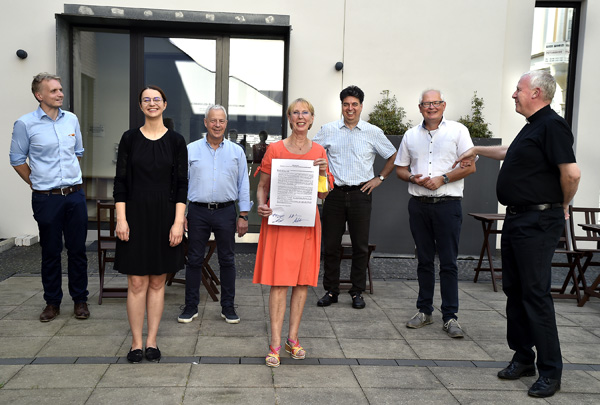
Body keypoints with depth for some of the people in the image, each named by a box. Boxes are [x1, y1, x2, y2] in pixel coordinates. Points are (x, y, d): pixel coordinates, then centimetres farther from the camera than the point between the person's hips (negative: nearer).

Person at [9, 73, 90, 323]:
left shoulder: (71, 119, 6)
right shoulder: (25, 124, -5)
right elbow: (17, 160, 4)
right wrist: (38, 184, 4)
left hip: (75, 195, 3)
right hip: (46, 198, -3)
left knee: (77, 250, 7)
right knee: (50, 253, 7)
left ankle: (80, 300, 19)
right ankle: (52, 302, 21)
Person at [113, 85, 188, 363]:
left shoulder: (176, 141, 2)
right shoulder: (130, 138, 3)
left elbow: (181, 184, 0)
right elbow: (120, 182, 2)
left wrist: (178, 222, -8)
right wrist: (121, 219, -6)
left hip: (165, 216, 0)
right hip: (135, 215, 0)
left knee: (157, 282, 7)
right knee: (137, 282, 1)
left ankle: (152, 341, 18)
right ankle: (136, 342, 13)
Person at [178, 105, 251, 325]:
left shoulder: (236, 151, 7)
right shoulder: (191, 150, 5)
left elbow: (243, 185, 8)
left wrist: (243, 216, 2)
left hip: (226, 211, 0)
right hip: (198, 210, 0)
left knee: (227, 260, 7)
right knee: (194, 260, 5)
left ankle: (228, 307, 18)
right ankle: (191, 306, 17)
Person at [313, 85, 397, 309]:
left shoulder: (373, 132, 4)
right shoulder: (328, 130, 6)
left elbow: (393, 157, 15)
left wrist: (379, 178, 7)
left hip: (360, 193, 0)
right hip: (334, 192, 1)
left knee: (360, 245, 4)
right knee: (330, 244, 4)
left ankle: (357, 292, 16)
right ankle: (331, 291, 16)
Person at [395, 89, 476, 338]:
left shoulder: (458, 130, 2)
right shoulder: (411, 135, 13)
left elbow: (470, 166, -3)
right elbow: (400, 169, 15)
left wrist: (443, 179, -14)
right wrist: (413, 178, -6)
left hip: (447, 203, -3)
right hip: (418, 204, 4)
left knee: (448, 263, -2)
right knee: (424, 260, 11)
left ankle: (450, 317, 6)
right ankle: (424, 311, 20)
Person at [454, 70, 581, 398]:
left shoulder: (552, 125, -14)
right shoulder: (532, 126, 16)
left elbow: (571, 173, -23)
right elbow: (511, 153, 37)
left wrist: (562, 205, -7)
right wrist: (477, 150, 44)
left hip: (537, 222, -10)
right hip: (517, 218, 10)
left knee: (536, 293, -6)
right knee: (515, 290, 13)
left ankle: (550, 371, 5)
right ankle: (523, 358, 25)